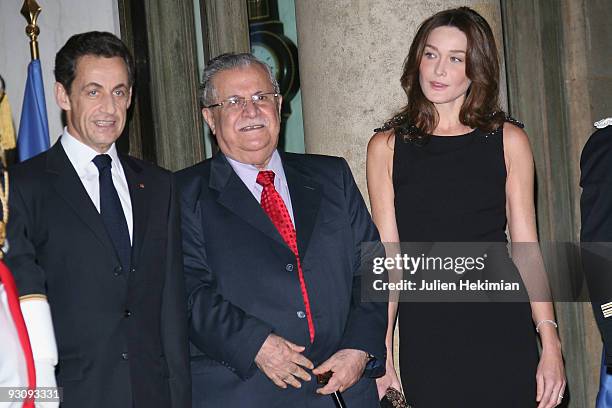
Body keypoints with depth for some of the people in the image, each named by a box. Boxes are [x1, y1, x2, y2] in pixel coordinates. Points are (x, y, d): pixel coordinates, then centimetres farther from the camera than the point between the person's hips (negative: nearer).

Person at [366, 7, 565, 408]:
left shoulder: (508, 141, 4)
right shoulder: (386, 147, 3)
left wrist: (550, 344, -4)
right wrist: (381, 356, -3)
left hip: (501, 333, 0)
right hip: (424, 335, 0)